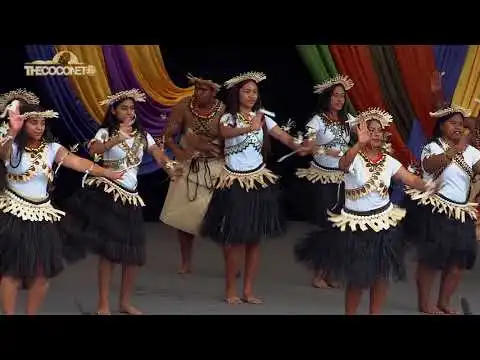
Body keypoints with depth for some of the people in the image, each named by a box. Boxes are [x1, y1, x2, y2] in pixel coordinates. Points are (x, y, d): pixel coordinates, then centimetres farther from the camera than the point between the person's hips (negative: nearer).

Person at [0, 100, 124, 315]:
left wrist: (108, 173, -21)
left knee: (42, 272, 6)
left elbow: (79, 163, -8)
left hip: (42, 215, 4)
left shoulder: (52, 149, 2)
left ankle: (32, 314, 20)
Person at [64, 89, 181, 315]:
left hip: (130, 197, 5)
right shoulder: (106, 133, -1)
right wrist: (118, 138, -35)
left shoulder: (142, 135, 12)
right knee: (108, 250, -7)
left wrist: (170, 168, -23)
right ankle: (103, 305, -1)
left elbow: (158, 154, -2)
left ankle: (125, 303, 20)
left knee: (134, 252, 5)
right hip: (107, 194, -5)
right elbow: (93, 150, -21)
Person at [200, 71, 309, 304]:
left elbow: (286, 138, -5)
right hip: (234, 183, -4)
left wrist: (299, 147, -28)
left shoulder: (262, 118, 6)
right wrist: (248, 128, -49)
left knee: (255, 238, 6)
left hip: (258, 181, 4)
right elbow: (226, 133, -30)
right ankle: (230, 290, 9)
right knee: (234, 239, -3)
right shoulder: (228, 118, -6)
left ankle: (248, 290, 15)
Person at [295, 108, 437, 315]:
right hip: (355, 225, -4)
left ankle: (375, 313, 23)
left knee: (381, 274, 9)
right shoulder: (354, 158, -13)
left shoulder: (388, 161, 2)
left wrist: (426, 186, -27)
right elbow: (343, 163, -37)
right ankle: (350, 313, 21)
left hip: (384, 222, 4)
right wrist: (360, 143, -54)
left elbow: (411, 179, -4)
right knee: (357, 275, 3)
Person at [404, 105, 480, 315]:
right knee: (431, 258, 0)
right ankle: (424, 303, 11)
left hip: (462, 213, 6)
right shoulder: (433, 147, -7)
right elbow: (429, 165, -29)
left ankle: (444, 303, 20)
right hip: (435, 211, -6)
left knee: (459, 260, 6)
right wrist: (455, 150, -35)